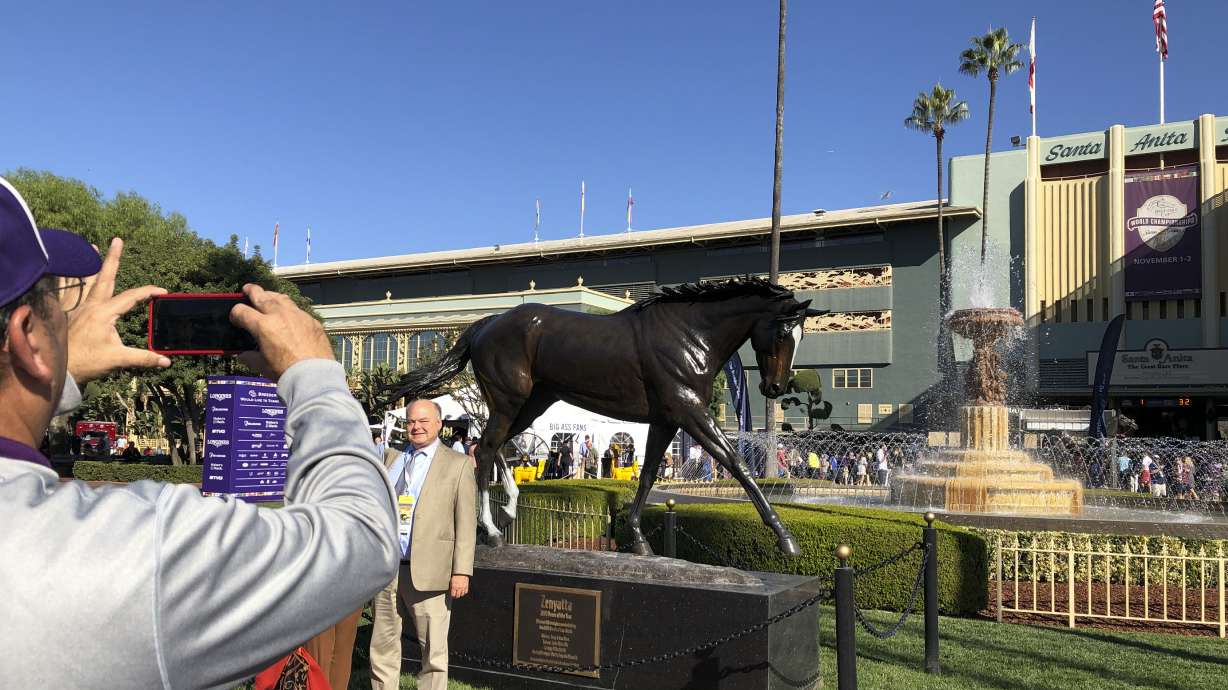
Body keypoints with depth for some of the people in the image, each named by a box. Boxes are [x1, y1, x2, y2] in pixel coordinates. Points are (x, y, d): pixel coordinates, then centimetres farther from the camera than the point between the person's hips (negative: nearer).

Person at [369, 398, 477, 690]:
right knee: (383, 645, 12)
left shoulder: (458, 464, 1)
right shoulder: (391, 459, 14)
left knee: (433, 649, 2)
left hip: (428, 570, -4)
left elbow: (466, 522, -3)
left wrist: (462, 571, -10)